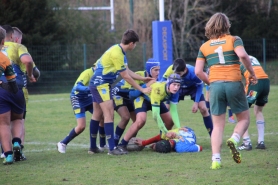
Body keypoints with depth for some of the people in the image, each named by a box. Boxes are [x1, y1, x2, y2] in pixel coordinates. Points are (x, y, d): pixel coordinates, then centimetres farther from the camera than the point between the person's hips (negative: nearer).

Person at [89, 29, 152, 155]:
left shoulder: (119, 50, 8)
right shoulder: (116, 54, -22)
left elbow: (127, 71, 17)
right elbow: (126, 76, -17)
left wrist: (143, 78, 21)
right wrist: (142, 89, -10)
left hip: (97, 84, 10)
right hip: (101, 84, -10)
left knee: (97, 115, 14)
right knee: (109, 114, -12)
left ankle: (93, 146, 19)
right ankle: (112, 148, -14)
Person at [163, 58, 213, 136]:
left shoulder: (193, 72, -39)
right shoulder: (170, 70, -36)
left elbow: (200, 85, -20)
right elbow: (163, 81, -15)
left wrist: (196, 102, -24)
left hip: (193, 87, -2)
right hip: (178, 88, 2)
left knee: (203, 109, -14)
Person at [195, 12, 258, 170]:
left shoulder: (205, 47, 11)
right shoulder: (234, 40, 3)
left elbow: (198, 71, 5)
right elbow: (243, 55, -16)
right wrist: (252, 73, -4)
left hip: (215, 86, 2)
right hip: (234, 84, -2)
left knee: (218, 125, 9)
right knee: (244, 118, 14)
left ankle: (216, 160, -5)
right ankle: (234, 140, -17)